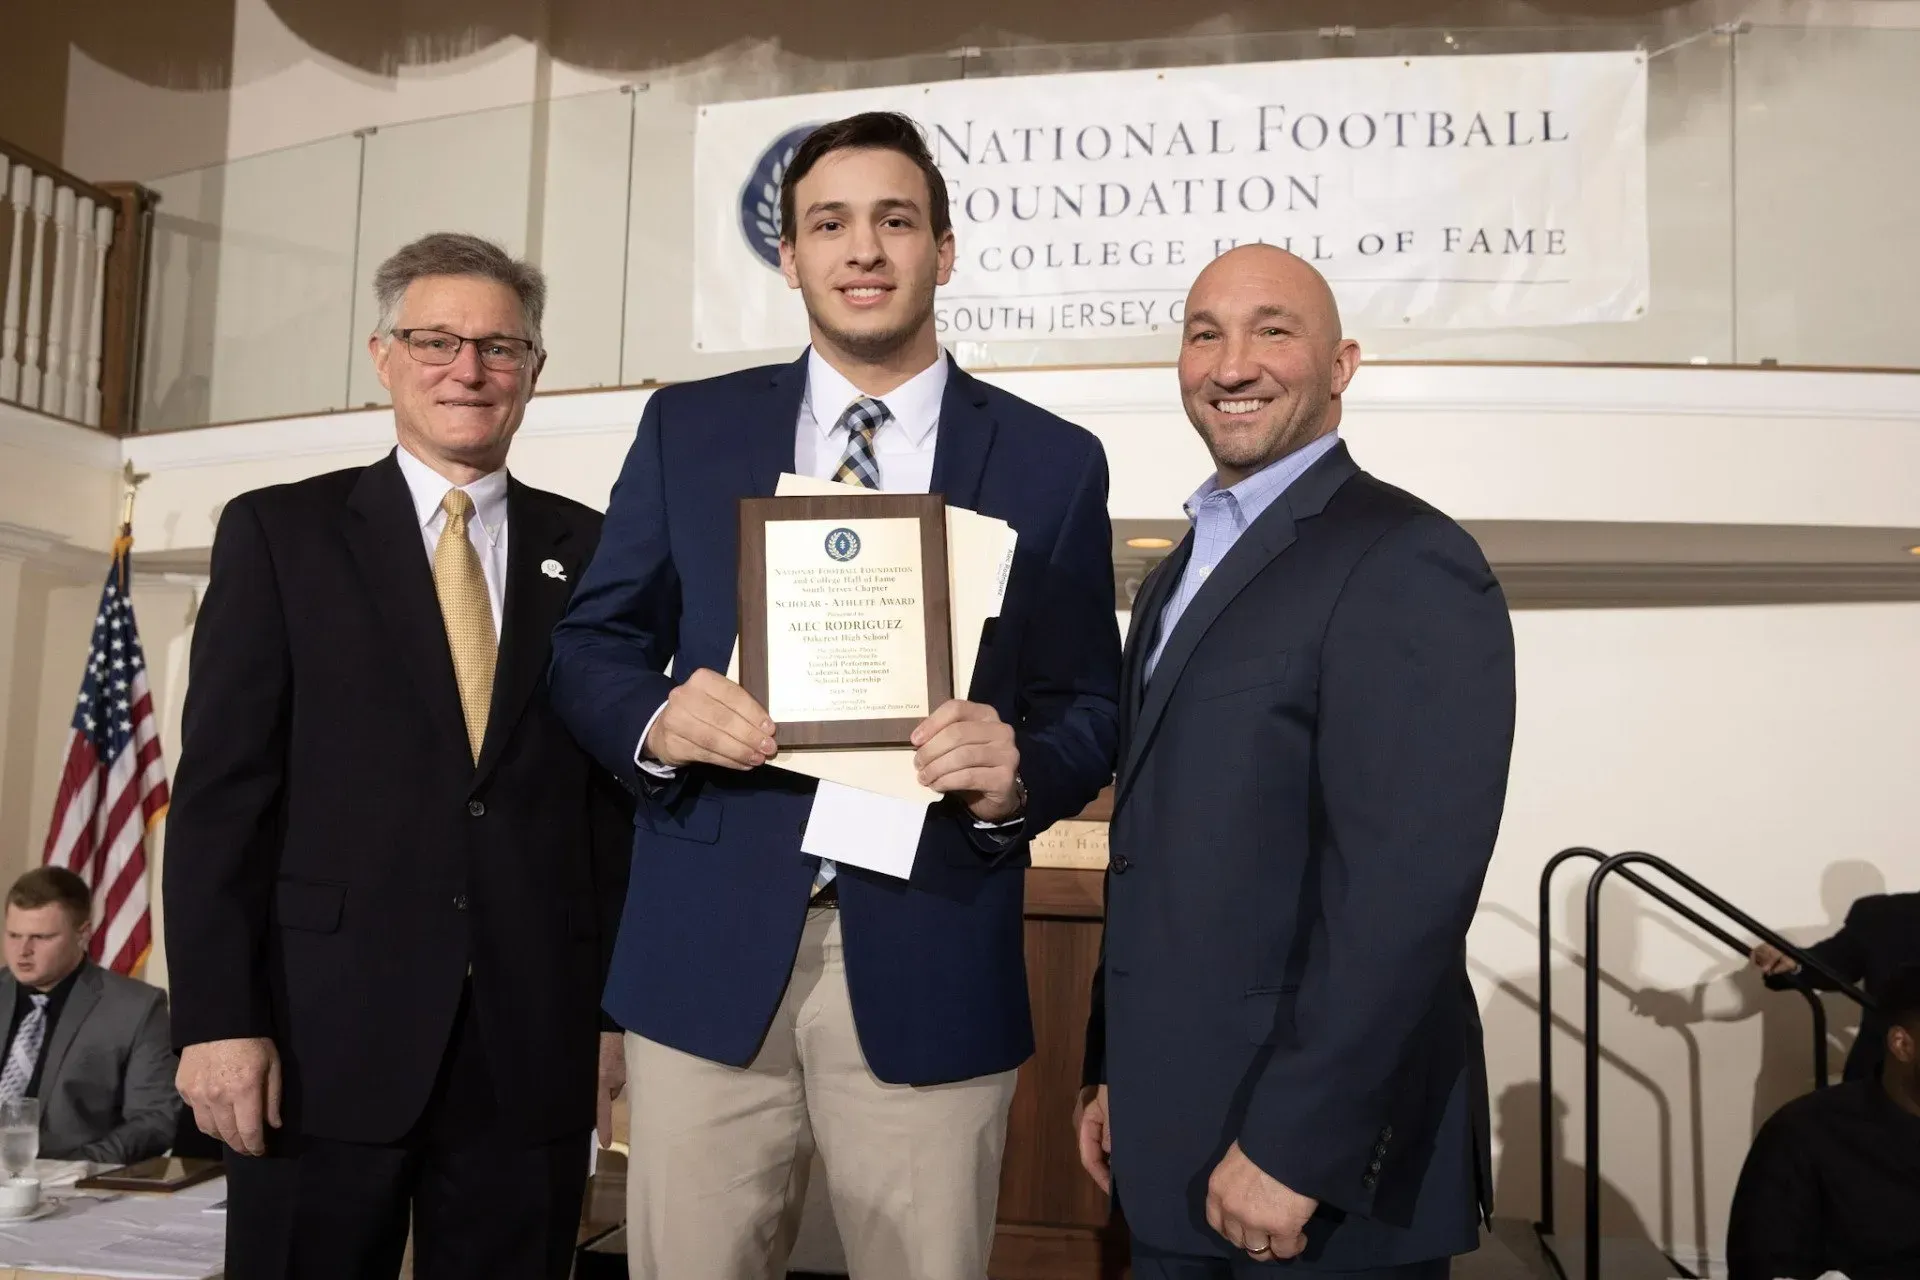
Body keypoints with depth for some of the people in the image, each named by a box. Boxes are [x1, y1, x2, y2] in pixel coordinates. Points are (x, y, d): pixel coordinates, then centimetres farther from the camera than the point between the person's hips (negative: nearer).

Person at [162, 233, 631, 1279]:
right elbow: (220, 788, -1)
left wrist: (620, 1004, 4)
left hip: (535, 1044, 2)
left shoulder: (589, 551, 9)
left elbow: (617, 791, 7)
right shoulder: (276, 531, 5)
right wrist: (215, 1017, -8)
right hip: (326, 1033, -1)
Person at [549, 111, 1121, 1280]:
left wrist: (1017, 773, -18)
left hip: (930, 964, 0)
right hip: (710, 948, 1)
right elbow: (590, 646, 8)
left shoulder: (1054, 463, 3)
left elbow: (1091, 708, 4)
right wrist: (659, 720, -14)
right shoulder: (688, 427, 6)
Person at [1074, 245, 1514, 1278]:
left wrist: (1292, 1149, -21)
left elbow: (1408, 887, -22)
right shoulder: (1178, 577, 12)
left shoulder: (1406, 565, -15)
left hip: (1323, 1158, -7)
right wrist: (1112, 1072, 12)